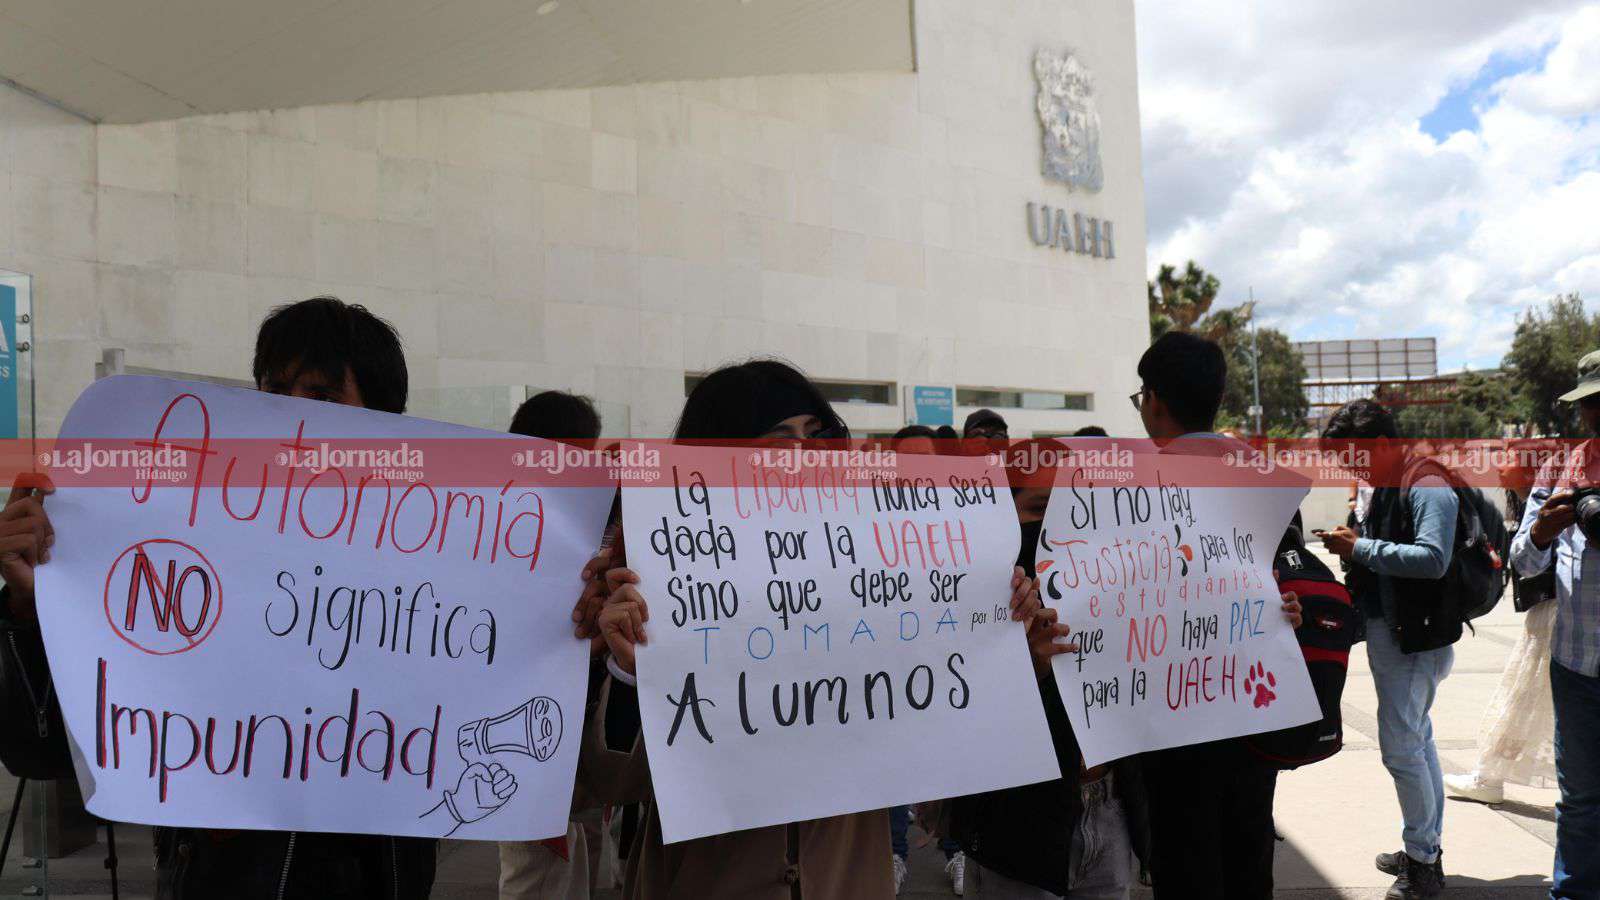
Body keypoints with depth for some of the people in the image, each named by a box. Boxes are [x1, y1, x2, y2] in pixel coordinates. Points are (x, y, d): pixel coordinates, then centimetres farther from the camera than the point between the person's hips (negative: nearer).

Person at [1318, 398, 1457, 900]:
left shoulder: (1427, 488, -17)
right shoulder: (1386, 487, 12)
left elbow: (1432, 559, -29)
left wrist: (1360, 548, -24)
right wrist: (1353, 548, 4)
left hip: (1414, 637, -10)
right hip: (1388, 629, 10)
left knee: (1400, 746, -6)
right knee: (1417, 738, 17)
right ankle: (1427, 849, 29)